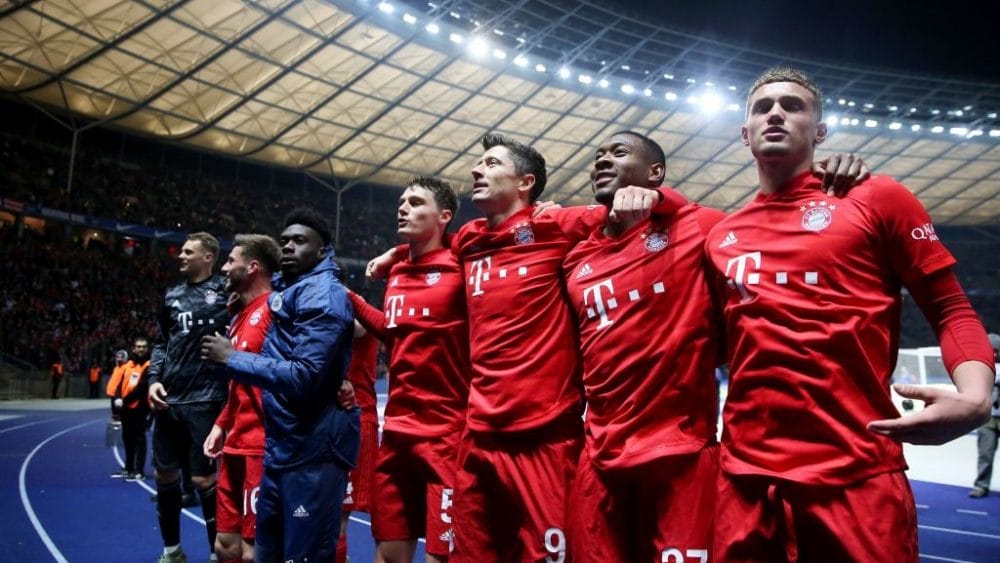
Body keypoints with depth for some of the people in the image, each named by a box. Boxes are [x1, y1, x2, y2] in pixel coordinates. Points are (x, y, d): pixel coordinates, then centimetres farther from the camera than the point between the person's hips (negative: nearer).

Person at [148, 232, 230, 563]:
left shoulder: (226, 289, -2)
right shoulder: (172, 296, 13)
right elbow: (162, 343, 17)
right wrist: (154, 378, 5)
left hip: (205, 399, -6)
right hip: (169, 398, 6)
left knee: (203, 479, -2)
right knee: (164, 474, 14)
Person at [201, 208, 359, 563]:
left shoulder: (322, 295, -14)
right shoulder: (285, 291, 16)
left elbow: (304, 376, -23)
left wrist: (231, 359, -14)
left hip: (313, 451, -10)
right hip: (281, 449, 10)